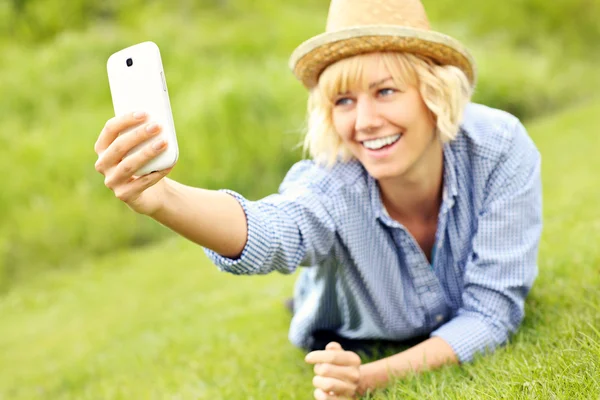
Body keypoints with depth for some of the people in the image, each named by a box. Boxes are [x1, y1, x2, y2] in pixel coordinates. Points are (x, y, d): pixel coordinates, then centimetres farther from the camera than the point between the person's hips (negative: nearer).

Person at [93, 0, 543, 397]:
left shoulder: (500, 149, -35)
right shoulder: (335, 186, -38)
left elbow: (490, 312, -29)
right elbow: (265, 231, -62)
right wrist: (161, 198, -82)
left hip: (473, 350, 0)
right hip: (352, 341, 1)